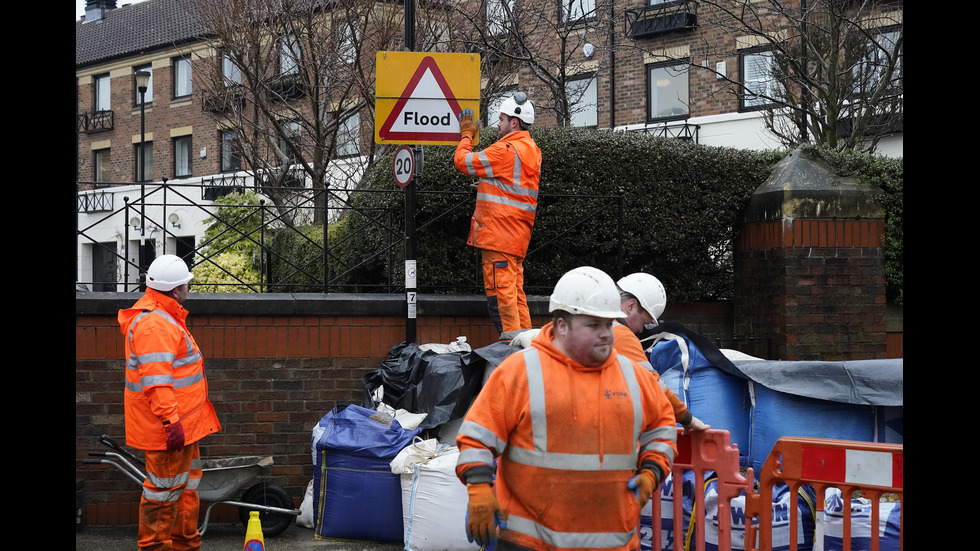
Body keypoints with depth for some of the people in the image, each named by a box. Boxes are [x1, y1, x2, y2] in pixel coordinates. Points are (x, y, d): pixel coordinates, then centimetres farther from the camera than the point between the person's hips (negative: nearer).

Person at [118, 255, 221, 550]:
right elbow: (156, 381, -27)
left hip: (182, 422, 11)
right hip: (169, 427, -11)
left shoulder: (164, 317, 15)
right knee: (165, 488, -3)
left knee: (186, 484, 20)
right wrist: (171, 420, -30)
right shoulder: (154, 324, -21)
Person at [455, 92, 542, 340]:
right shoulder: (531, 150, 17)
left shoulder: (505, 150, -13)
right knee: (515, 292, 13)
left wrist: (466, 135, 11)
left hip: (498, 233, -10)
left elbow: (462, 161, -7)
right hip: (517, 236, 10)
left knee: (500, 291, -9)